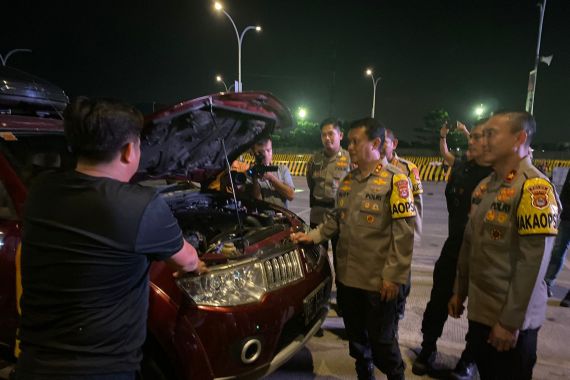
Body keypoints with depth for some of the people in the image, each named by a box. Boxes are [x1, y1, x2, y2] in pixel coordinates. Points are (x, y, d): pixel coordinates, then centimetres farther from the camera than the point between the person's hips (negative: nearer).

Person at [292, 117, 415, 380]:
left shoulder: (395, 180, -11)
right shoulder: (348, 180, 9)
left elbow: (403, 233, -14)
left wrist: (394, 276, -16)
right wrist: (312, 236, 2)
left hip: (377, 280, -6)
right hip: (347, 275, 6)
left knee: (381, 339, 10)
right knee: (355, 334, 20)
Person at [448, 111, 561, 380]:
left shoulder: (534, 188, -18)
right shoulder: (484, 186, 7)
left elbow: (533, 264, -22)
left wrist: (511, 322, -19)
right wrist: (459, 291, 14)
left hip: (511, 319, -7)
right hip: (479, 311, 7)